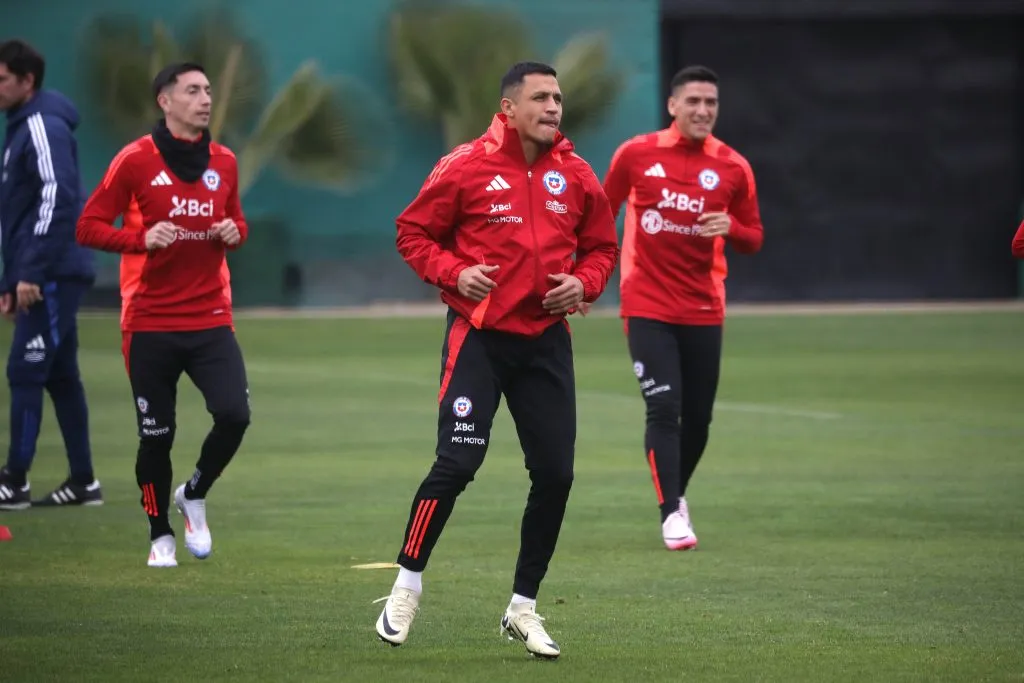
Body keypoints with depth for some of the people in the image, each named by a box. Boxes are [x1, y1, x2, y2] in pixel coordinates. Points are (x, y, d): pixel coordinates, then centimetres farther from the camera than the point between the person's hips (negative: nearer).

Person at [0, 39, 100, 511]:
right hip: (48, 277, 10)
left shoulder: (43, 125, -11)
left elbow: (57, 197, -22)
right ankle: (83, 482, 12)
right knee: (60, 376, 10)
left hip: (52, 276, -10)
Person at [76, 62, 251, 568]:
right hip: (150, 325, -3)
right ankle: (160, 534, 23)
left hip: (211, 321, 3)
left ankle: (194, 496, 14)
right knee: (156, 435, 3)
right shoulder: (136, 160, -5)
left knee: (234, 415, -14)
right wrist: (142, 238, -20)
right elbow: (89, 227, -4)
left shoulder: (223, 162, 8)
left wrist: (234, 233, -1)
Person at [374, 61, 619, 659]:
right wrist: (453, 272, -15)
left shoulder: (577, 177, 6)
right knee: (458, 462, -13)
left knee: (555, 474, 3)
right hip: (479, 336, -4)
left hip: (546, 340, 4)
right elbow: (414, 233, 0)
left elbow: (601, 247, 16)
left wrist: (584, 283, -3)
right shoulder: (467, 167, -6)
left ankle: (524, 608, 18)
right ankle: (408, 586, 5)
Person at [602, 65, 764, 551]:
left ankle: (677, 492, 33)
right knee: (663, 408, -14)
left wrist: (731, 228, -15)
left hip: (704, 310, 2)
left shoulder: (733, 168, 0)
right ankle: (672, 514, -12)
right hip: (647, 307, -2)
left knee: (698, 417, 8)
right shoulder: (636, 155, -4)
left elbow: (753, 239, 7)